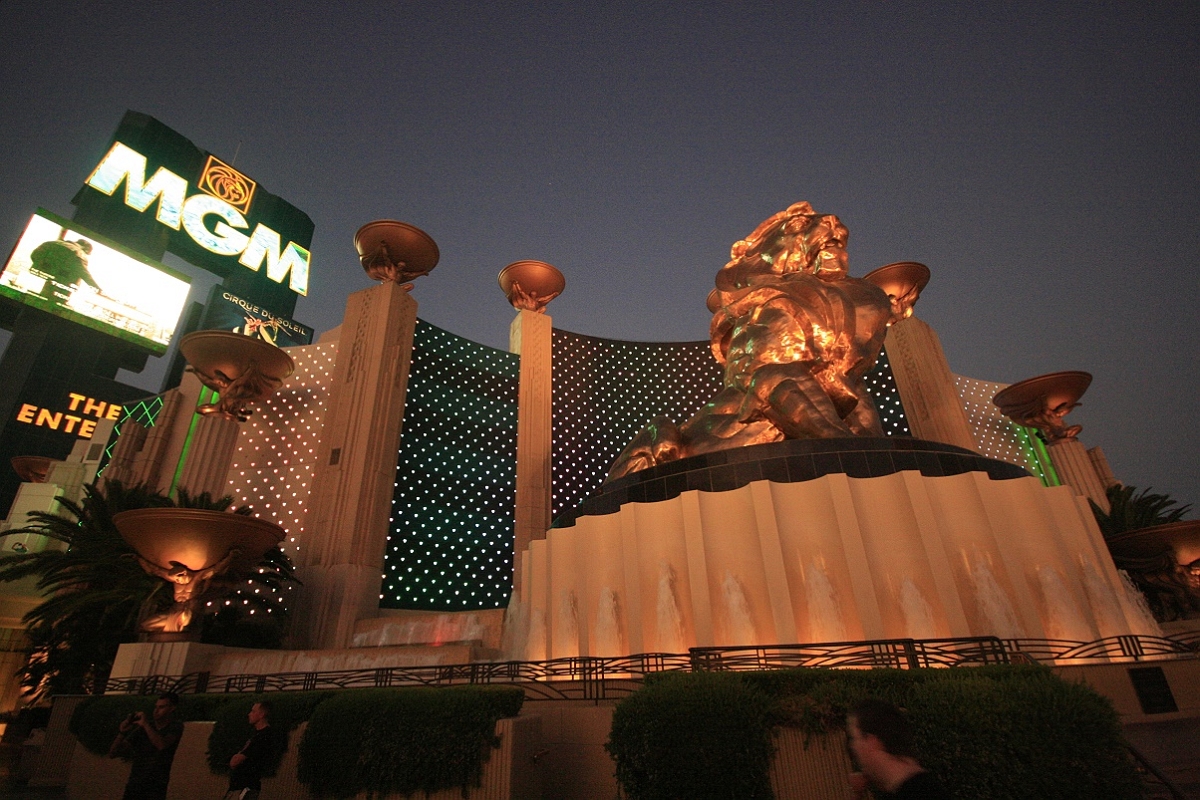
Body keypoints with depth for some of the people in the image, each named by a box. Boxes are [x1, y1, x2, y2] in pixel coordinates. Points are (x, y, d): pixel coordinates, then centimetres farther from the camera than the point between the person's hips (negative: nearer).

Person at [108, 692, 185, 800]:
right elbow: (113, 754, 1)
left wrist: (146, 724, -21)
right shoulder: (142, 728, 1)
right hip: (134, 784, 3)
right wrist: (122, 732, -16)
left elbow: (162, 745, -25)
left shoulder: (176, 727, -5)